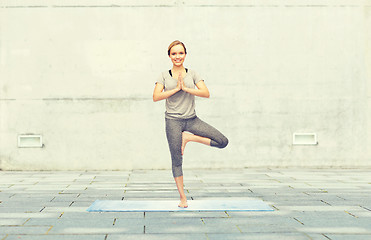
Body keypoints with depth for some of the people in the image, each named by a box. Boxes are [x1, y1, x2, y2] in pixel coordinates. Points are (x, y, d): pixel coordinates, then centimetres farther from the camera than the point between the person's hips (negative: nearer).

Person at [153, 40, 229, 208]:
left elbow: (206, 93, -7)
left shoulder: (192, 74, 6)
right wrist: (176, 89, -12)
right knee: (176, 161, 0)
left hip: (192, 119, 2)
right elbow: (156, 97, -9)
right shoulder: (164, 76, 4)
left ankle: (188, 137, 4)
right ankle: (182, 198, 12)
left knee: (223, 142, -9)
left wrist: (185, 88, -15)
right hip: (173, 120, -2)